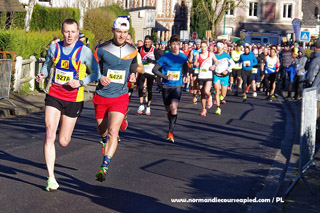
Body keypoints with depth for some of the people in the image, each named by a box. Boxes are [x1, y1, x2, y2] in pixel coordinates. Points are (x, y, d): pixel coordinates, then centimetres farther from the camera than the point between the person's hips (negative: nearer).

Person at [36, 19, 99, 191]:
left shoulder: (84, 51, -9)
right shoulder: (54, 47, 1)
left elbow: (97, 73, -4)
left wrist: (80, 82, -18)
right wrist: (42, 74, -2)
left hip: (73, 99, -2)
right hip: (54, 95, 2)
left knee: (63, 142, 6)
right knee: (49, 135, -14)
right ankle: (51, 178, -8)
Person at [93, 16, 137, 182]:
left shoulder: (132, 51, 0)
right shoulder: (102, 49, -8)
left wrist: (133, 74, -1)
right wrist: (99, 77, -17)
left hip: (120, 97, 0)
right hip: (101, 96, 0)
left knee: (113, 131, -16)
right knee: (102, 130, 16)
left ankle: (104, 167, -16)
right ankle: (105, 140, 55)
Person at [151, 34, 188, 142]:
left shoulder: (183, 57, 1)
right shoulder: (165, 57, -7)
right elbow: (155, 70, -5)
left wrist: (185, 76, 6)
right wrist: (165, 77, -16)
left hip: (177, 86, 0)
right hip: (166, 86, 0)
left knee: (174, 106, -23)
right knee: (168, 109, 10)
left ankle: (170, 132, -21)